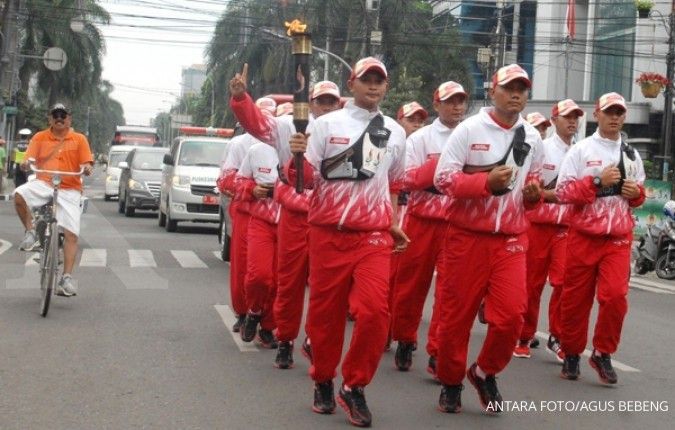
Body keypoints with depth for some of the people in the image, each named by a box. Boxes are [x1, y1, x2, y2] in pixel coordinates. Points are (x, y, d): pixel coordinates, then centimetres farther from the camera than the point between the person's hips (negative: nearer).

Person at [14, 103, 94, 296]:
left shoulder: (79, 139, 7)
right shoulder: (40, 137, 9)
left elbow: (87, 163, 1)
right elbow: (29, 158, 1)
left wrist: (87, 168, -23)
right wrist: (26, 163, -23)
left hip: (69, 190, -1)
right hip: (44, 184, 1)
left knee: (71, 234, -11)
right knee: (19, 194, -31)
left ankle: (67, 278, -8)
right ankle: (30, 232, -7)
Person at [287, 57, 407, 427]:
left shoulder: (395, 132, 9)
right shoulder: (325, 124, 0)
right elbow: (305, 180, -5)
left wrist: (394, 224, 17)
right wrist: (297, 157, -24)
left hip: (374, 236, 1)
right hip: (328, 233, -1)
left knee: (374, 311, -13)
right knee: (325, 312, 7)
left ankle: (354, 387, 4)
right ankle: (323, 382, 28)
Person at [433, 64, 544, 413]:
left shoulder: (533, 138, 8)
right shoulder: (469, 129, -6)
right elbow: (442, 178, -11)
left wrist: (533, 193, -2)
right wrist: (486, 181, -23)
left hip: (512, 238, 3)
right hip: (467, 234, -3)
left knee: (511, 315, -6)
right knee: (457, 314, 5)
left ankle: (484, 372, 19)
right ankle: (451, 382, 24)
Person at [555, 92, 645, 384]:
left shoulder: (632, 155, 12)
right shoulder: (580, 151, -1)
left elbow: (638, 195, 22)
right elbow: (563, 192, -9)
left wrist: (636, 193, -2)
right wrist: (598, 181, -18)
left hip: (619, 238, 2)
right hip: (584, 234, -2)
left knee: (615, 295, -12)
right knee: (576, 298, 5)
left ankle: (602, 353, 6)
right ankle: (571, 354, 22)